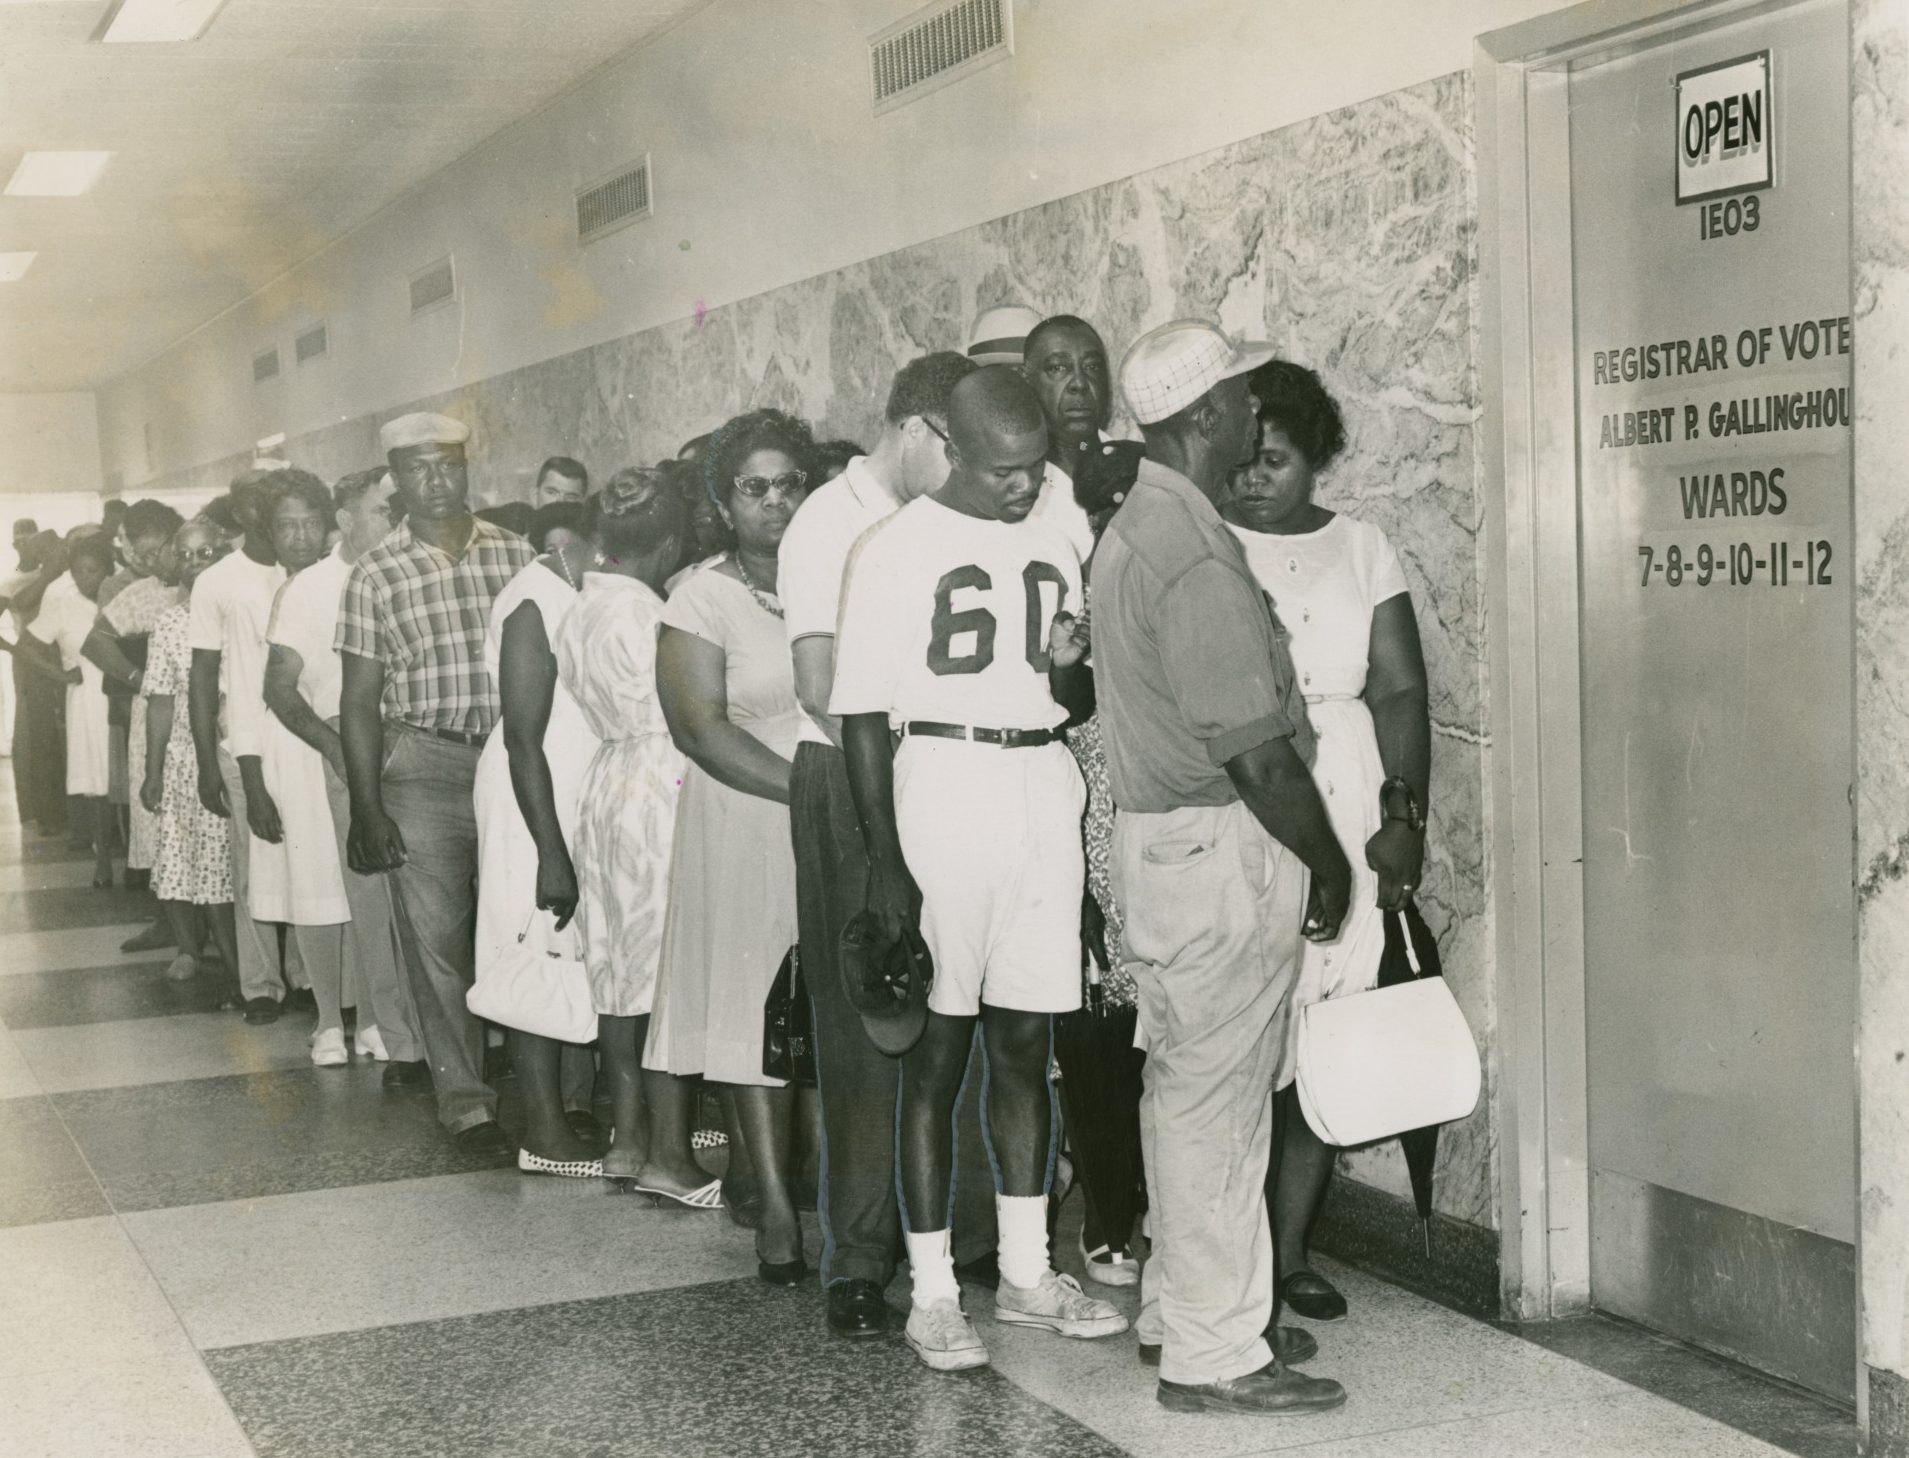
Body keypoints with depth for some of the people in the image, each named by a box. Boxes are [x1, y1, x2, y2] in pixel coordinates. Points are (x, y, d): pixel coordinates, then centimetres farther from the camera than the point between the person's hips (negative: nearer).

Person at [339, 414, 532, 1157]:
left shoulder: (516, 554, 4)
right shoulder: (376, 574, 0)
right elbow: (360, 699, 1)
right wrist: (366, 809, -4)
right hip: (422, 767, -1)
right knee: (437, 939, 0)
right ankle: (465, 1101, 8)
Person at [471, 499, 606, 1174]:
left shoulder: (573, 600, 11)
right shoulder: (536, 601, -14)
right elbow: (524, 738, -17)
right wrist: (550, 851, -20)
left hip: (580, 802, 9)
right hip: (537, 808, -8)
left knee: (579, 955, 11)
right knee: (542, 960, -3)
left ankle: (576, 1107, 21)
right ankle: (546, 1133, 3)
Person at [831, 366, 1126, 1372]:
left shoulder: (1053, 545, 14)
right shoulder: (898, 550, -4)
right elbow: (862, 714, -8)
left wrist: (1077, 660, 0)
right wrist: (886, 863, -14)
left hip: (1046, 788, 5)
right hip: (943, 784, -5)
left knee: (1025, 1043, 11)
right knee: (937, 1050, -1)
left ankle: (1025, 1272, 21)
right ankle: (933, 1293, 6)